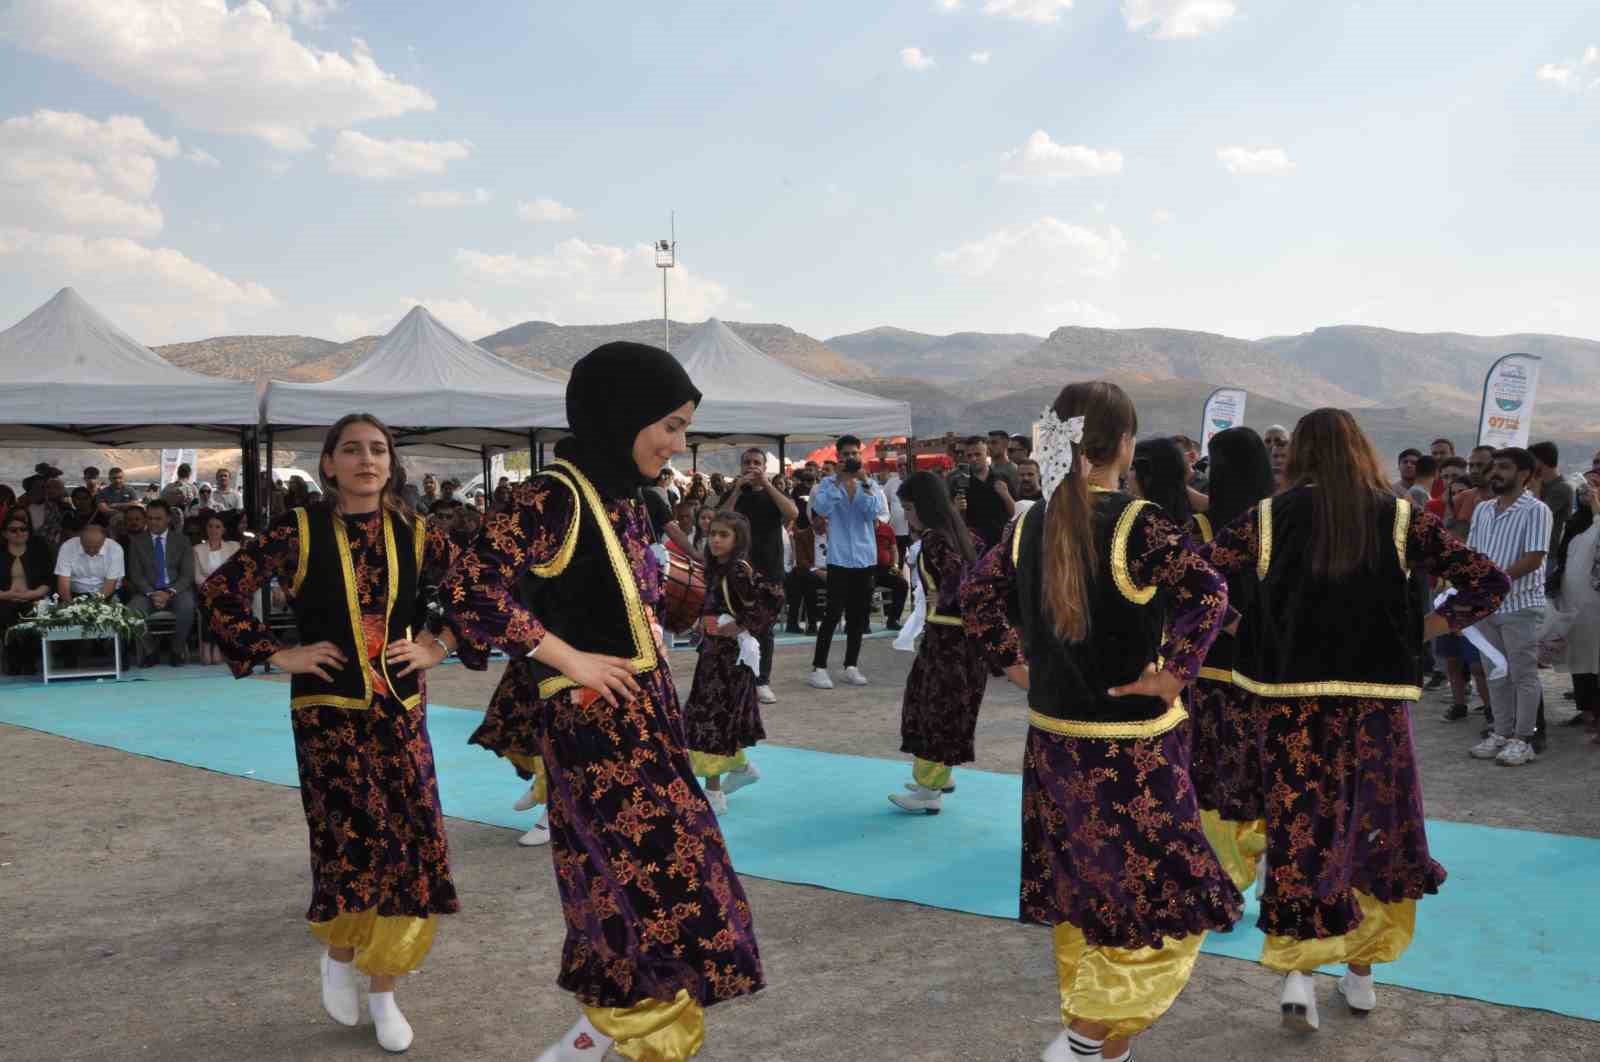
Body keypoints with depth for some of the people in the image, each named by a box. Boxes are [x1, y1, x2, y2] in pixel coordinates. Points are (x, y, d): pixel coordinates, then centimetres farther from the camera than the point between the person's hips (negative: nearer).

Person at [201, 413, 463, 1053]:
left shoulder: (415, 535, 2)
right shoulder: (300, 533, -4)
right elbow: (221, 592, -3)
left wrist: (438, 646, 3)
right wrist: (276, 655, -7)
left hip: (402, 711, 3)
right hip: (328, 712, -3)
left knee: (414, 844, 0)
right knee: (351, 839, -11)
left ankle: (383, 992, 18)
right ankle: (340, 953, 22)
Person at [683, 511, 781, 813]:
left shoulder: (740, 571, -18)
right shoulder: (716, 570, 8)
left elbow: (775, 597, -28)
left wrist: (744, 626, -23)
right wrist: (704, 622, 4)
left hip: (731, 654, -9)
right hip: (714, 652, 9)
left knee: (712, 715, -6)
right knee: (722, 713, 19)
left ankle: (713, 794, 0)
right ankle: (741, 765, 40)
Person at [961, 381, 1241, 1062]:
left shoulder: (1031, 524, 1)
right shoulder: (1136, 524, -17)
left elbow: (977, 594, 11)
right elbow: (1209, 596, -29)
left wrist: (1016, 664, 12)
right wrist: (1173, 674, -19)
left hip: (1053, 738, 7)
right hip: (1130, 749, -6)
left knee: (1079, 898, 19)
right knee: (1154, 901, 7)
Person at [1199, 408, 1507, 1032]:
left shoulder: (1270, 518, -1)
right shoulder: (1400, 518, 0)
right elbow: (1488, 582, -1)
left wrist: (1241, 622, 8)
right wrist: (1422, 630, 5)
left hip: (1291, 697, -1)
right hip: (1377, 697, 1)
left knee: (1297, 829, 7)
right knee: (1374, 828, 15)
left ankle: (1297, 969, -5)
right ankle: (1361, 971, 25)